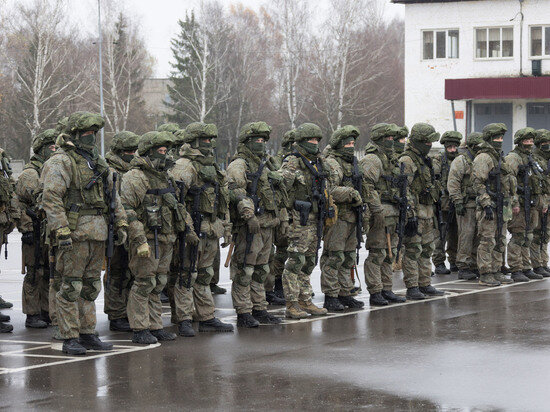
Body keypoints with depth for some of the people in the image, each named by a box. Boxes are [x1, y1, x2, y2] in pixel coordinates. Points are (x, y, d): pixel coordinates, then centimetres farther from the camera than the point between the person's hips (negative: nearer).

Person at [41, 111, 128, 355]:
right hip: (74, 234, -8)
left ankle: (87, 334, 19)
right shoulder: (60, 162, -8)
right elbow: (51, 199, -16)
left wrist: (121, 223, 13)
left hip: (97, 234, 8)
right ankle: (70, 339, -1)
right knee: (71, 287, -5)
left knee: (91, 286, 12)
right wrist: (61, 231, -24)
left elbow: (112, 194, 23)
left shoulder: (97, 162, 18)